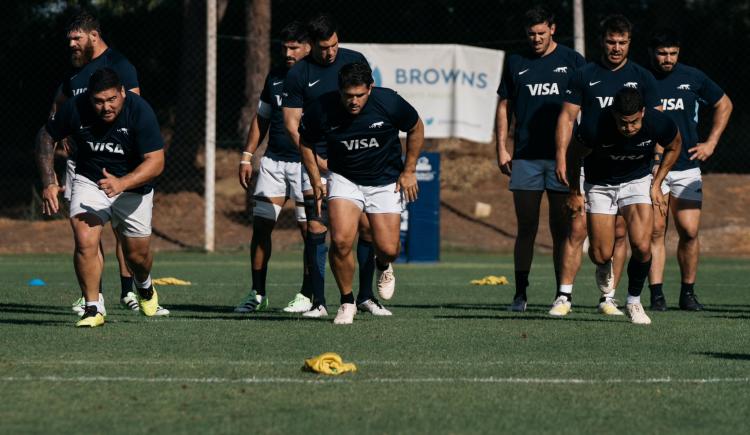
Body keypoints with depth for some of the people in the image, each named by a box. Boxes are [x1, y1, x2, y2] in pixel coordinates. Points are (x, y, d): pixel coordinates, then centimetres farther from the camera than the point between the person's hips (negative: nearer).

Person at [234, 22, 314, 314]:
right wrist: (247, 157, 15)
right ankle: (257, 294, 8)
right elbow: (261, 119, 21)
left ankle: (307, 296, 6)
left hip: (306, 163, -5)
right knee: (260, 226, 1)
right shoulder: (275, 77, 13)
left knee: (309, 229, -3)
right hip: (273, 160, 5)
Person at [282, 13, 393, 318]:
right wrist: (316, 160, -11)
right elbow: (291, 123, -1)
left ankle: (366, 296, 12)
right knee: (316, 229, -7)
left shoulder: (356, 61, 4)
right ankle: (318, 302, -3)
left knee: (366, 225, -3)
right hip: (318, 160, -2)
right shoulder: (298, 74, -2)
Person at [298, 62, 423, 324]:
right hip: (344, 178, 0)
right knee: (341, 240, -21)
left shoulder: (389, 103, -20)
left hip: (386, 182, 0)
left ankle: (383, 266, 35)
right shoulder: (321, 110, -19)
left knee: (387, 250, -6)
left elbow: (416, 128, 0)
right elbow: (306, 142, 3)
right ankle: (347, 303, 0)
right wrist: (316, 181, -1)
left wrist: (409, 171, 1)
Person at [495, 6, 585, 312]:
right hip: (525, 157, 1)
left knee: (561, 229, 1)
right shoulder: (516, 64, 10)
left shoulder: (572, 61, 5)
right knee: (526, 229, 2)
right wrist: (501, 148, 6)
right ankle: (520, 294, 6)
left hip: (563, 157, -1)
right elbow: (504, 106, 14)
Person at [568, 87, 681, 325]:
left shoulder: (659, 123, -27)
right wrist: (574, 194, -2)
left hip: (638, 180, 1)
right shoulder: (594, 128, -32)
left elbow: (674, 146, -1)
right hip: (600, 184, -1)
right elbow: (574, 156, -10)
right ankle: (605, 269, 36)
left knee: (642, 247, -18)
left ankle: (634, 301, 7)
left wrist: (657, 184, -2)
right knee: (600, 256, -4)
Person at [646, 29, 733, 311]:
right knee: (655, 231, -5)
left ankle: (688, 293, 8)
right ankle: (656, 295, -3)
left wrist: (711, 143, 10)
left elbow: (724, 105, 18)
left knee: (689, 232, -3)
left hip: (687, 167, 1)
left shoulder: (693, 77, 4)